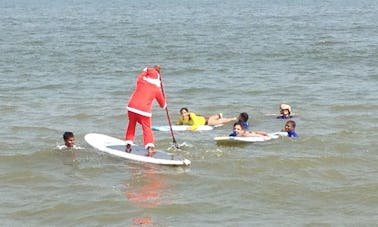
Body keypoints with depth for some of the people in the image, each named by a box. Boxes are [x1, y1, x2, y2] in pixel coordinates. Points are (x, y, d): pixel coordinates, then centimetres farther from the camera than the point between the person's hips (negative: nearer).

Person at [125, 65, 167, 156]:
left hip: (132, 107, 2)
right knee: (147, 128, 8)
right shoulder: (157, 89, 3)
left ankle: (128, 144, 21)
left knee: (131, 125, 21)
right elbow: (162, 103, 17)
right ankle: (150, 147, -5)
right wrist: (164, 105, 38)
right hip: (144, 109, -2)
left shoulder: (141, 80, 5)